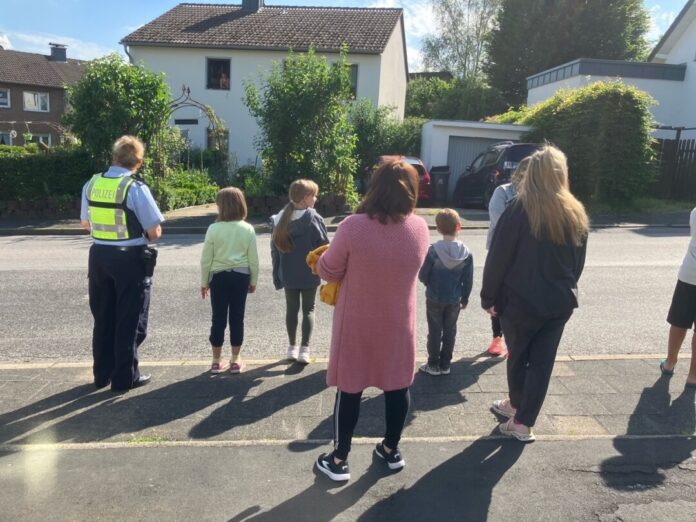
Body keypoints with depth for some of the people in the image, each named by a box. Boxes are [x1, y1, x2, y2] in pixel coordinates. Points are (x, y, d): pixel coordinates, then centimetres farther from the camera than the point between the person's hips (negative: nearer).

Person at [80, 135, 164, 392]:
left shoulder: (92, 184, 2)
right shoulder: (136, 188, -16)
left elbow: (86, 223, 13)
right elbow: (155, 232, -15)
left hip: (99, 256, 6)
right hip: (130, 259, -5)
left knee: (103, 318, 18)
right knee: (129, 320, 7)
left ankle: (102, 374, 30)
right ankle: (125, 377, 15)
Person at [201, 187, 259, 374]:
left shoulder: (214, 229, -9)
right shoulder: (248, 229, -4)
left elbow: (206, 259, -4)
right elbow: (253, 259, -1)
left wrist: (204, 282, 7)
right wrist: (253, 281, 11)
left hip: (219, 276, -1)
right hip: (240, 276, 1)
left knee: (218, 319, 8)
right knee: (237, 318, 8)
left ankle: (216, 362, 16)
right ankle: (235, 361, 16)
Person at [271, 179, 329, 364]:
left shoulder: (280, 219, 1)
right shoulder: (313, 218, -16)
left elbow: (274, 248, 5)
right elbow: (324, 246, -13)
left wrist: (277, 274, 12)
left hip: (288, 274, 4)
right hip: (309, 274, -4)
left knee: (291, 309, 15)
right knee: (308, 309, 8)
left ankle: (292, 347, 22)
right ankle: (304, 349, 3)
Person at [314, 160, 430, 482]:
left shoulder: (354, 226, -23)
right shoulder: (420, 229, -11)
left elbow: (327, 271, -11)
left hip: (357, 324, -2)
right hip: (397, 325, 3)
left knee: (349, 389, 12)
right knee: (397, 386, 19)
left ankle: (339, 459, 25)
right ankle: (391, 450, 37)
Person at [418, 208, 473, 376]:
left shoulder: (433, 250, -17)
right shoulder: (466, 253, -8)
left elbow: (422, 276, -10)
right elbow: (468, 280, -2)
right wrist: (464, 299, 11)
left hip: (434, 299, -2)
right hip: (454, 300, 3)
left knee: (435, 332, 9)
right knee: (450, 332, 14)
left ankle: (433, 365, 16)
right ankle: (445, 364, 21)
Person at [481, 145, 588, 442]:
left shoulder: (519, 211, -13)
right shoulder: (577, 214, 4)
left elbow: (498, 259, -12)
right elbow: (578, 264, 12)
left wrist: (489, 297, -3)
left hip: (521, 301, -4)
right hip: (560, 302, 4)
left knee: (518, 356, 16)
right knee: (542, 362, 10)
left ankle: (517, 406, 35)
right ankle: (524, 421, 15)